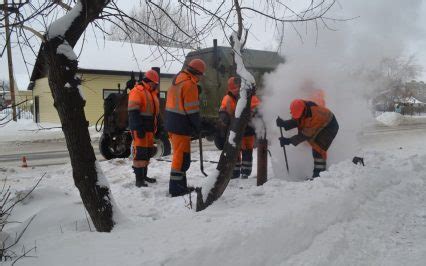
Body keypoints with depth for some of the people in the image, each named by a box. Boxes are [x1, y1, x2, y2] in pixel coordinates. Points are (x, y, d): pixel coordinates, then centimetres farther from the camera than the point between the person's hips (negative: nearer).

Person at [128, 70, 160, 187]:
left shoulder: (151, 92, 20)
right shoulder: (137, 91, -10)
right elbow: (133, 112, -18)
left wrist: (155, 128, 22)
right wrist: (138, 128, -23)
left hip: (149, 128, 9)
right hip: (140, 128, -9)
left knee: (148, 152, 13)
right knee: (140, 152, -10)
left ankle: (144, 175, 23)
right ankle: (139, 179, -7)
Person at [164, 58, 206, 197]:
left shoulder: (177, 80, 15)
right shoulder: (189, 84, -16)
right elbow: (192, 110, -18)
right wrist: (197, 128, -7)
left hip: (171, 124, 10)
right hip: (181, 126, -10)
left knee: (179, 155, 18)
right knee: (182, 157, -2)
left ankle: (180, 185, 26)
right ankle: (176, 189, 3)